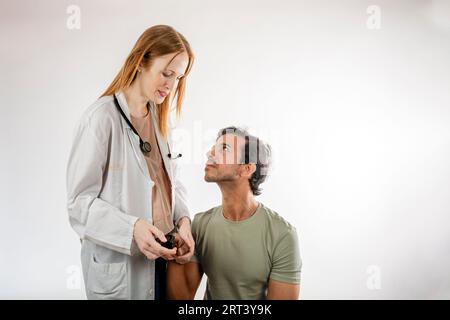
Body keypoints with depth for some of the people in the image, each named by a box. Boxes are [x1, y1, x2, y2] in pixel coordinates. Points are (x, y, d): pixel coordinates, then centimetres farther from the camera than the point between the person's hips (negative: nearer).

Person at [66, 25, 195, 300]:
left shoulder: (159, 118, 8)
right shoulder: (103, 117, -15)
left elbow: (172, 182, 10)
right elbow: (80, 201, -15)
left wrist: (183, 220, -9)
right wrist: (132, 228, -29)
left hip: (164, 257, 7)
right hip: (119, 264, -6)